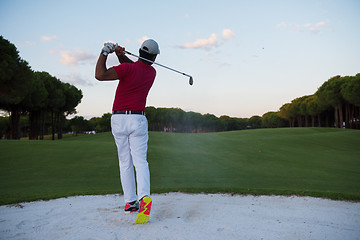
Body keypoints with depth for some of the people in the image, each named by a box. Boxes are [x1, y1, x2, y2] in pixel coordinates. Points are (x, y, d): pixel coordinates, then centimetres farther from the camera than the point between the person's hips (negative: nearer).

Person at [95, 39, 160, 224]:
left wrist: (105, 52, -9)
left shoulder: (128, 69, -12)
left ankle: (130, 201, 14)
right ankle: (144, 197, -26)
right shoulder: (152, 72, 7)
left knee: (125, 163, 10)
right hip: (138, 120, 2)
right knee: (140, 160, -4)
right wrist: (120, 55, -2)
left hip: (118, 119, -2)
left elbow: (100, 75, -20)